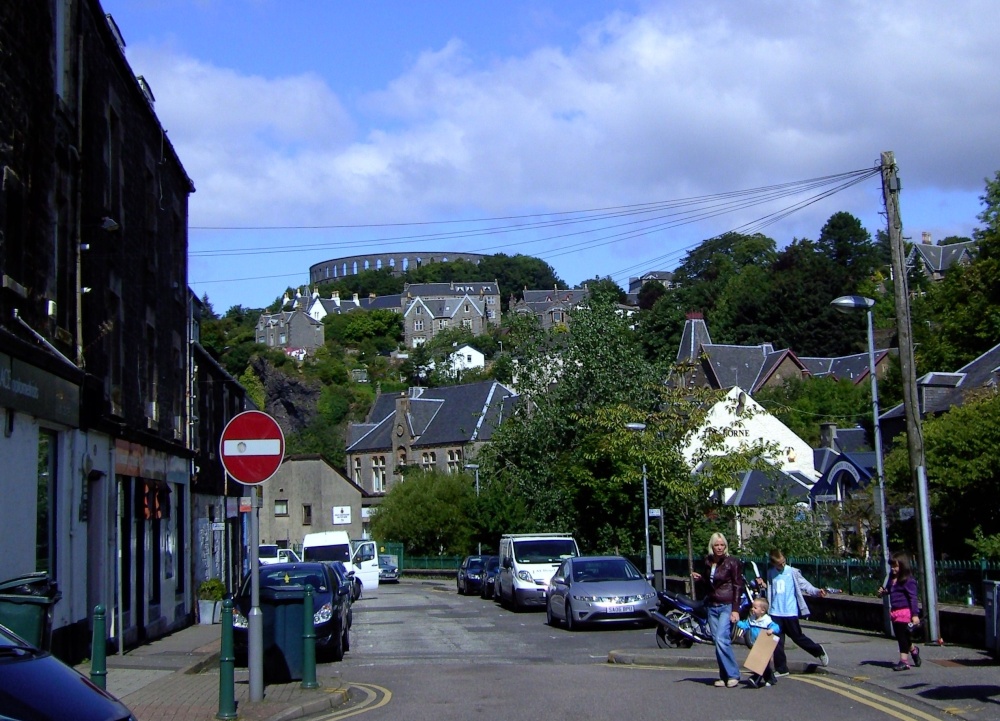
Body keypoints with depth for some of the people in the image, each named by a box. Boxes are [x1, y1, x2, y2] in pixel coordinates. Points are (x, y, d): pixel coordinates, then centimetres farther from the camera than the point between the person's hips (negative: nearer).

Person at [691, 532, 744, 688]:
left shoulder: (732, 562, -6)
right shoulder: (708, 562, 12)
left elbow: (738, 587, -8)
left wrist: (735, 610, -14)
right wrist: (699, 579, 2)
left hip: (727, 606, -6)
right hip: (712, 606, 6)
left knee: (722, 639, -18)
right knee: (718, 641, 3)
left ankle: (733, 675, -10)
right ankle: (724, 676, 8)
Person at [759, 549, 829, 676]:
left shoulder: (792, 572, -4)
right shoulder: (770, 573, 8)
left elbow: (804, 585, -5)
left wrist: (817, 591, -19)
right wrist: (763, 585, 0)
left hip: (790, 612, -4)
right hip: (775, 612, 4)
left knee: (797, 637, 5)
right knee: (777, 641, 3)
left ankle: (819, 651, 30)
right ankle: (781, 669, 12)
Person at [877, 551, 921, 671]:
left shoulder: (908, 580, -15)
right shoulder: (892, 578, 10)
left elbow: (913, 598, -17)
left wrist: (915, 615, -20)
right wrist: (884, 591, 4)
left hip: (905, 611, -8)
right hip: (894, 611, 8)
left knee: (903, 636, -3)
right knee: (899, 636, 16)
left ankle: (904, 661, 5)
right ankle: (913, 650, 39)